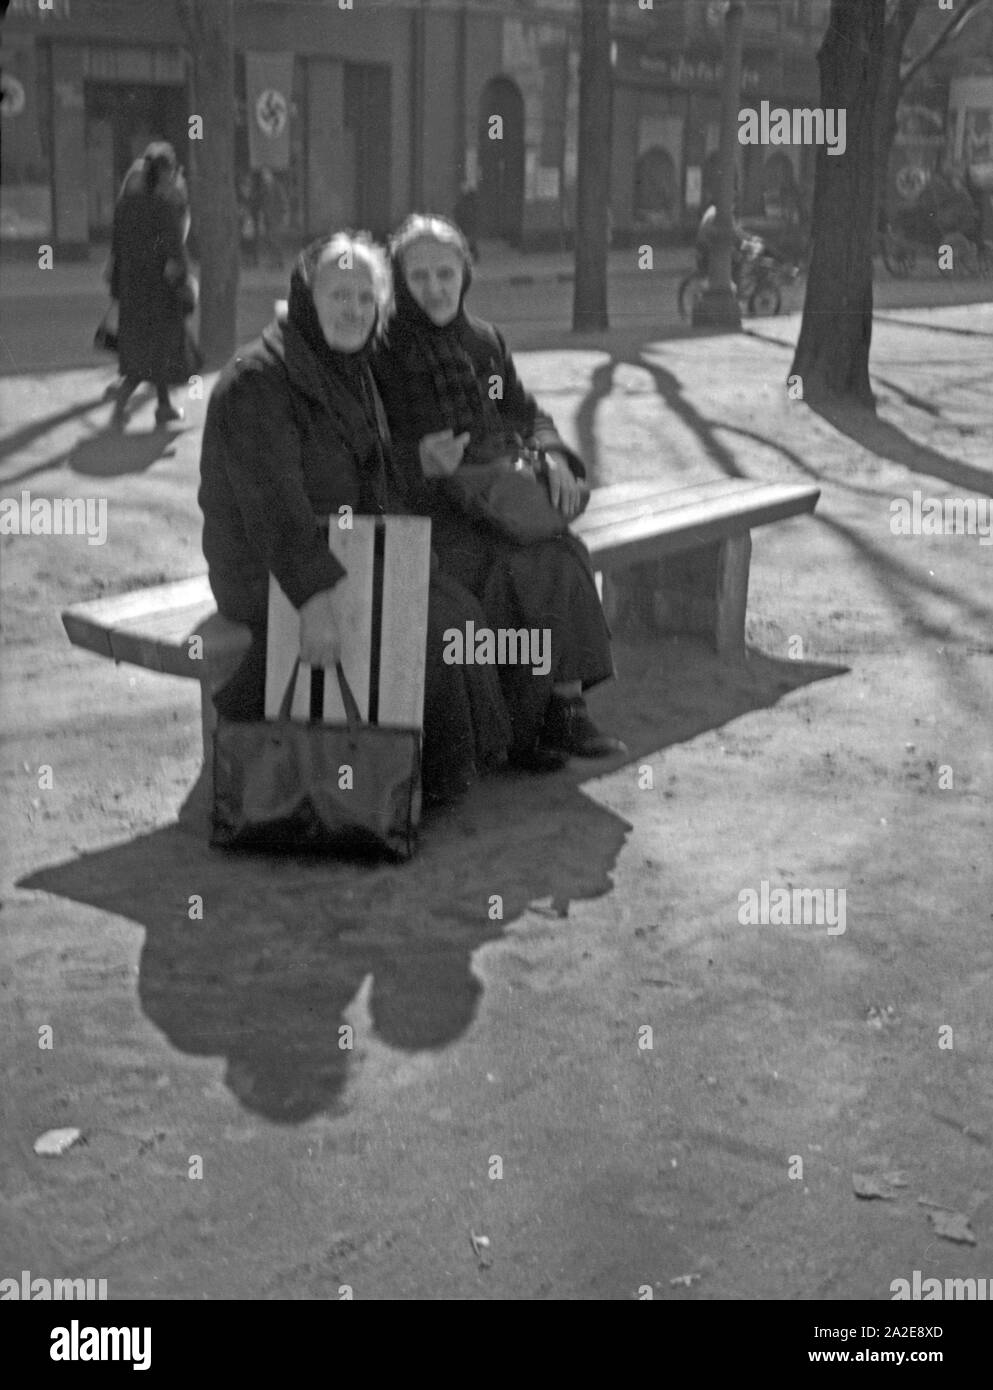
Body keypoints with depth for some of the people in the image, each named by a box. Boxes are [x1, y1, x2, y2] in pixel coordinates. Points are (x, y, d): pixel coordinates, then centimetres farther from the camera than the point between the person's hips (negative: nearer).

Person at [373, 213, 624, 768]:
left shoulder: (485, 342, 15)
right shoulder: (381, 352, -3)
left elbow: (527, 413, 23)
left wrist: (553, 454, 1)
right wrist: (417, 459, -26)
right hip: (420, 513, -5)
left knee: (564, 555, -23)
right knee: (514, 571, -28)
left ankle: (567, 703, -20)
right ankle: (517, 727, -17)